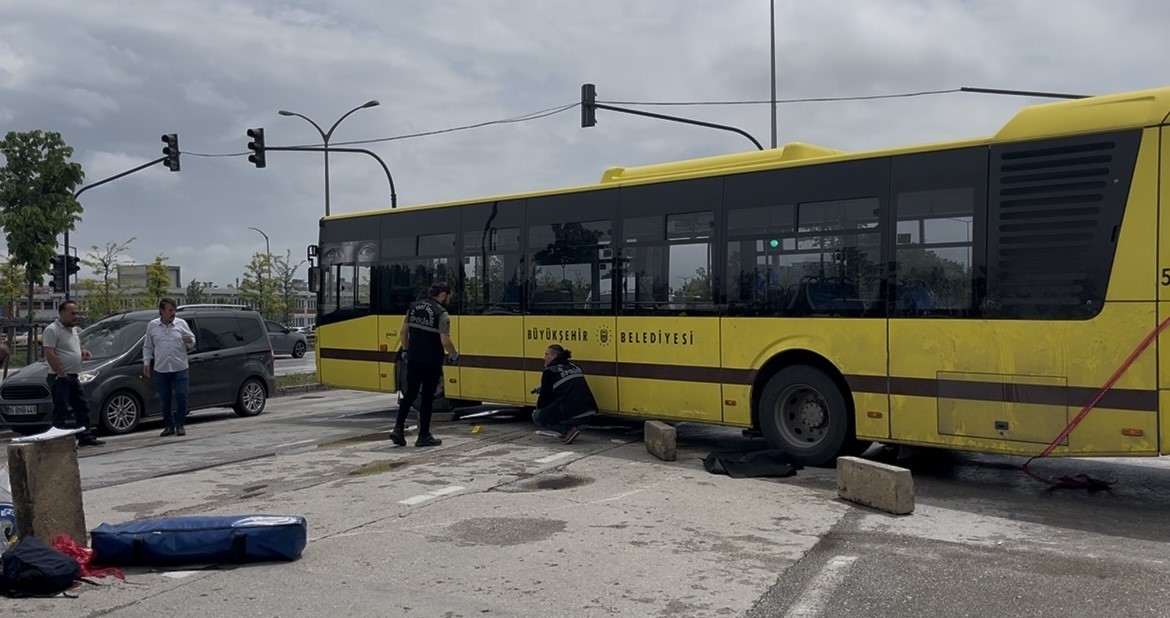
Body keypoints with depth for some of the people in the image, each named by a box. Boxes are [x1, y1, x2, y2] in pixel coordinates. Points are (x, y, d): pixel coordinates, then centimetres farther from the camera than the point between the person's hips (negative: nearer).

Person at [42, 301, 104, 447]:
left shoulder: (73, 329, 16)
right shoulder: (52, 330, -13)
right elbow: (49, 354, -20)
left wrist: (82, 353, 6)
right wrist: (62, 374, -22)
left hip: (73, 377, 9)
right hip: (60, 378, -9)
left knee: (82, 407, 12)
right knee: (61, 410, -7)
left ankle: (85, 437, 20)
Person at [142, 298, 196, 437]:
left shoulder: (181, 324, 4)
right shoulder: (152, 326, 6)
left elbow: (192, 344, 9)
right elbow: (147, 346, 14)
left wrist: (190, 341, -14)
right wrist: (146, 363, 6)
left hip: (180, 368, -1)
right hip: (161, 369, 1)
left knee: (181, 397, -5)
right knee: (164, 400, 5)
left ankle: (180, 425, 7)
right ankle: (169, 426, 17)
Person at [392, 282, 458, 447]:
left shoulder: (413, 307, 7)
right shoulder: (441, 314, -13)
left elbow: (403, 332, 11)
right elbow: (445, 341, -18)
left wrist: (405, 350, 23)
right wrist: (454, 354, -1)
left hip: (413, 359, 5)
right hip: (431, 362, -5)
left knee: (409, 394, 15)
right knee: (427, 398, 4)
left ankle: (398, 428, 7)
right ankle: (424, 436, 11)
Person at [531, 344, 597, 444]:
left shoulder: (549, 371, -3)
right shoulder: (573, 366, 19)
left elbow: (545, 396, 3)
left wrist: (538, 409, 24)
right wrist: (542, 389, 32)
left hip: (572, 415, -8)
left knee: (537, 416, 13)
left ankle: (568, 430, -3)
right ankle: (572, 427, 15)